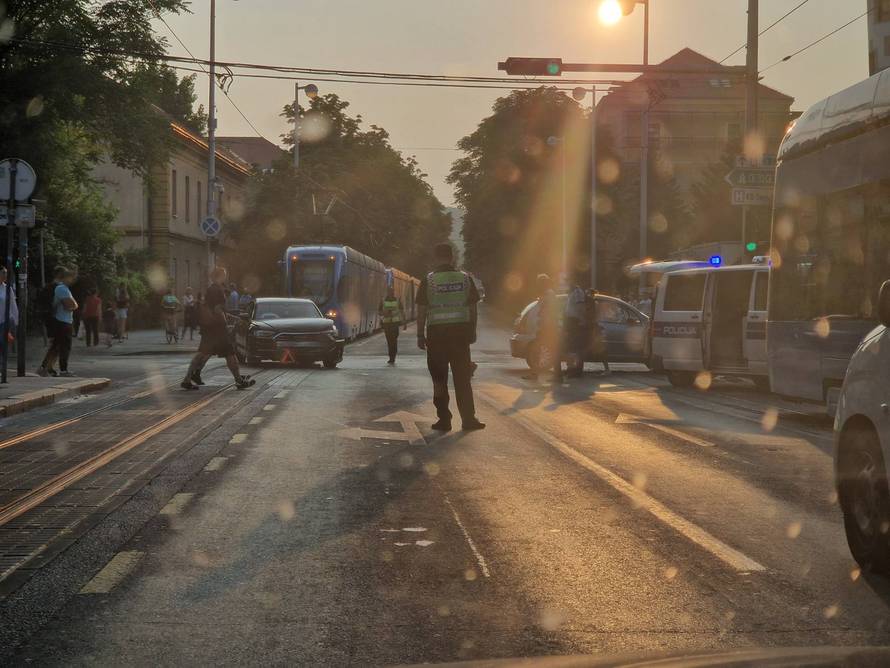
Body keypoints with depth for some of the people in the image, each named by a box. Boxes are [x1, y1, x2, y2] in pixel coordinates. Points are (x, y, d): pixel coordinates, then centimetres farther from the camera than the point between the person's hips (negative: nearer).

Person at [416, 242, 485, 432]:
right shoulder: (465, 278, 4)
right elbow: (472, 307, 7)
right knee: (462, 377, 8)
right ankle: (468, 418, 5)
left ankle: (444, 419, 3)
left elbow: (422, 310, -4)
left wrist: (420, 335, 2)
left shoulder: (428, 280, -4)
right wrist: (472, 331, 16)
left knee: (439, 378, 5)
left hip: (437, 332, -2)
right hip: (461, 330, 2)